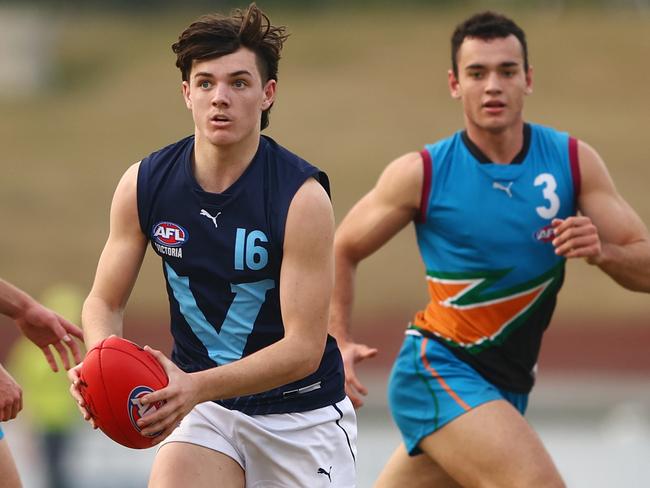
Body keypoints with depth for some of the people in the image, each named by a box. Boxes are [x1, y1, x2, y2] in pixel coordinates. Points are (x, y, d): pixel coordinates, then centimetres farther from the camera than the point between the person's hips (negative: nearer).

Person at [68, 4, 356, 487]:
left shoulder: (302, 197, -20)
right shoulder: (143, 184, -8)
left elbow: (304, 347, -22)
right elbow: (104, 301, 2)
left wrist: (197, 386, -36)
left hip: (301, 415, -2)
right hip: (201, 405, 2)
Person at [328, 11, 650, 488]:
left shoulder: (574, 161, -2)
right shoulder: (420, 174, -9)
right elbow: (341, 251, 3)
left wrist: (601, 251, -23)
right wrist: (339, 342, -10)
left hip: (506, 388, 4)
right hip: (436, 370, -4)